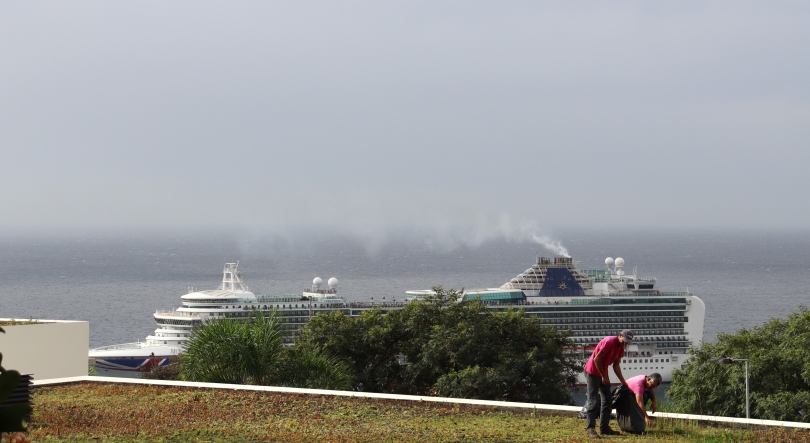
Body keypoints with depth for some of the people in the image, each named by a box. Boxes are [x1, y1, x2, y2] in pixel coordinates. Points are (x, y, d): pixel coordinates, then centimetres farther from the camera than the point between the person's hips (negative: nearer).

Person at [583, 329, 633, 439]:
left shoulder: (621, 347, 4)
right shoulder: (609, 342, -23)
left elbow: (616, 365, 11)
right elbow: (596, 359, -23)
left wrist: (623, 382, 8)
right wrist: (604, 376, -18)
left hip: (603, 372, 9)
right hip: (593, 371, -9)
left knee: (608, 400, 9)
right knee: (593, 401, -12)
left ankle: (604, 427, 13)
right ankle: (590, 429, -13)